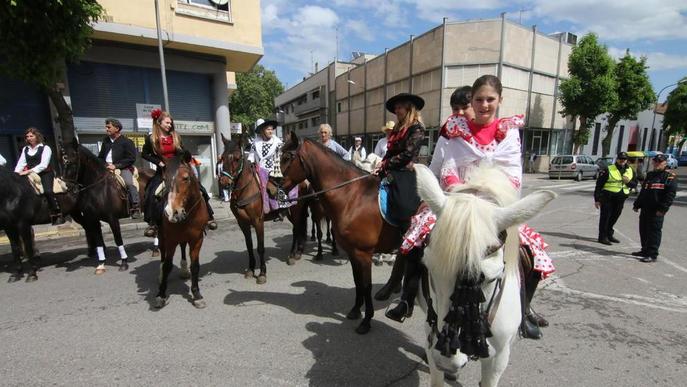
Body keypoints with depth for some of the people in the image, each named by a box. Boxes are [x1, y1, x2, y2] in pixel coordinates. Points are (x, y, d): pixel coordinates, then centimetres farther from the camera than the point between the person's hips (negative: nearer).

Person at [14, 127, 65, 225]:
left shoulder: (45, 148, -1)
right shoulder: (25, 149, 17)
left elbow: (43, 165, -11)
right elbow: (21, 163, 8)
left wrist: (29, 171, -22)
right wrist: (16, 174, -10)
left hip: (45, 174, -7)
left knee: (47, 191, -28)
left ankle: (58, 215, -24)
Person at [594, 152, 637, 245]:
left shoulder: (630, 171, 11)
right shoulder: (608, 170, -7)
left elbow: (634, 184, 17)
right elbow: (599, 185, -8)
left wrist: (629, 182, -8)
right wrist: (597, 199, -11)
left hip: (620, 199, 6)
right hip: (607, 198, -6)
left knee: (614, 217, 15)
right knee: (605, 217, -3)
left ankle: (609, 235, 29)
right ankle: (602, 237, 2)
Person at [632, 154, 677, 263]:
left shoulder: (670, 176, -4)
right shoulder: (650, 175, 18)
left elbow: (671, 194, -12)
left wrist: (663, 209, -19)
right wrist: (637, 204, 19)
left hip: (657, 211, -7)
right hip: (645, 209, 7)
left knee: (654, 232, -5)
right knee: (643, 230, 13)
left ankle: (653, 255, 0)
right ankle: (645, 250, 25)